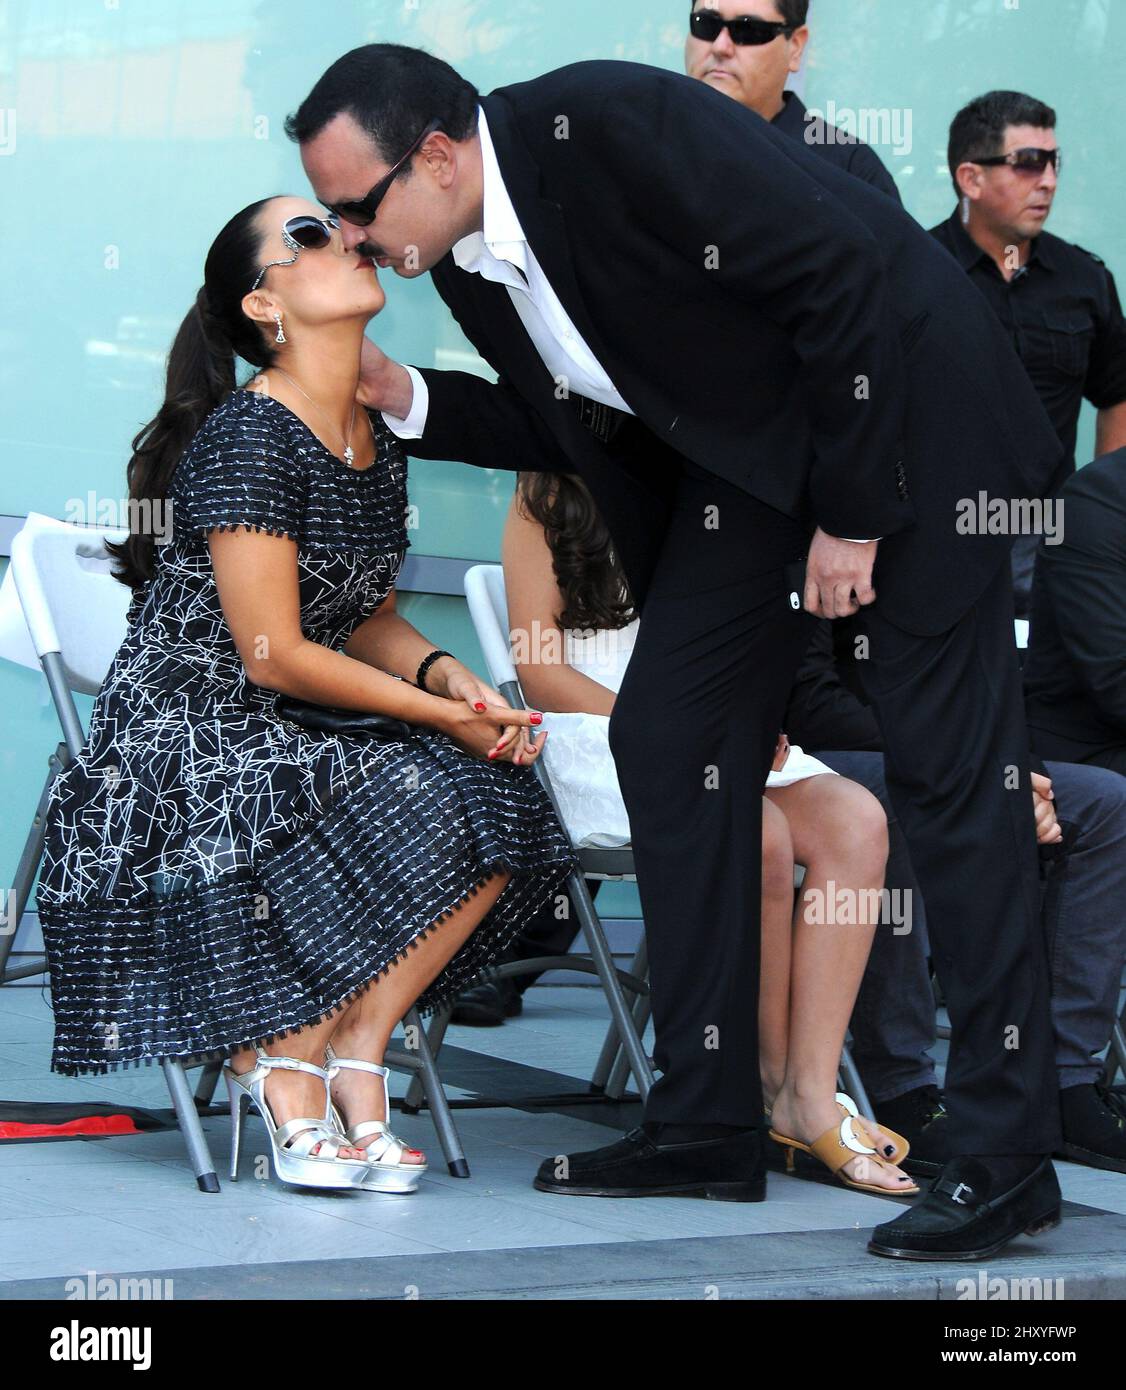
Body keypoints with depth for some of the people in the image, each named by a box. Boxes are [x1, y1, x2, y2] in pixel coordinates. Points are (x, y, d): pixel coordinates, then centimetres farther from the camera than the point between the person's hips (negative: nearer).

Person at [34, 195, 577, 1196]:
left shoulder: (376, 444, 11)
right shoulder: (246, 438, -14)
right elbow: (272, 654, -17)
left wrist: (442, 672, -5)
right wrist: (444, 714, -14)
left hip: (297, 740, 8)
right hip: (183, 746, -7)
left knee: (500, 804, -18)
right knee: (428, 802, -29)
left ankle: (345, 1045, -10)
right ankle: (287, 1065, -14)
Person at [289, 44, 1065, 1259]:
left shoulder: (613, 124, -27)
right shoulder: (465, 262, -1)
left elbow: (845, 275, -26)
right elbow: (574, 430, 12)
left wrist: (850, 511, -21)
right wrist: (403, 398, -3)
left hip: (900, 408, -9)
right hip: (748, 457, 9)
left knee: (946, 761, -9)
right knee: (665, 739, 2)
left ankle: (1005, 1153, -5)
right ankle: (706, 1125, 8)